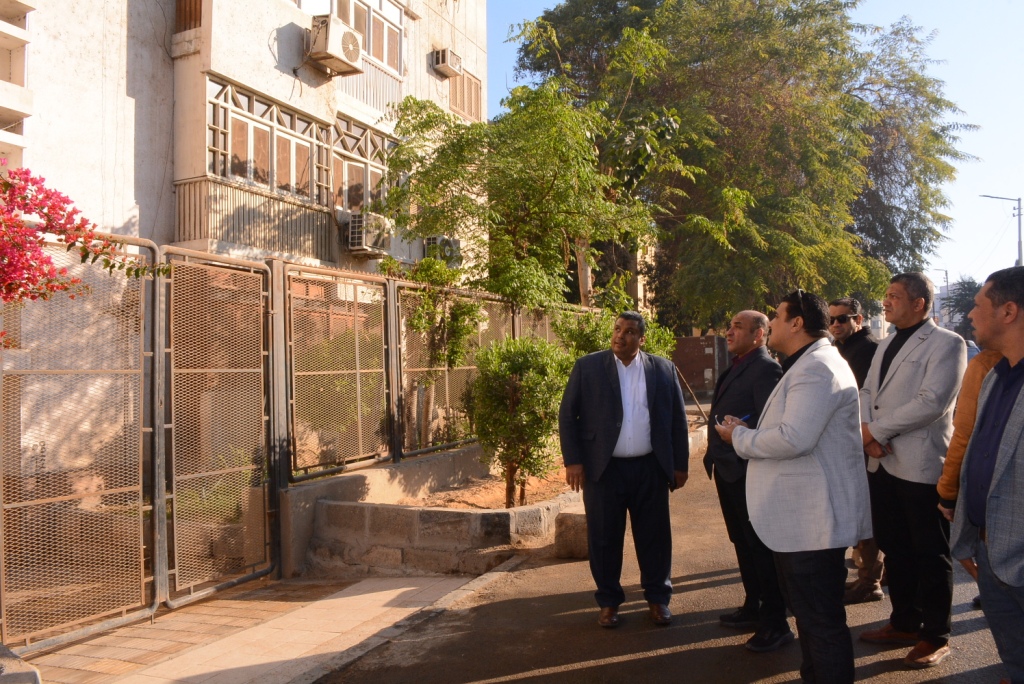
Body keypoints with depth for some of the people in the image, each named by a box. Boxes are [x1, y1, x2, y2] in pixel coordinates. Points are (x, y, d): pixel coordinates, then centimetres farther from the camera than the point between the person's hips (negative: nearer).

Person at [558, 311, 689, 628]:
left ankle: (658, 598, 27)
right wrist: (572, 461, -7)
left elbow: (677, 419, 7)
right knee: (604, 539, 7)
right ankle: (609, 601, 22)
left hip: (650, 469, 1)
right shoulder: (587, 367, 0)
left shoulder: (664, 370, 4)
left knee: (655, 537, 10)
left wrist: (680, 465, 5)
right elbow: (567, 415, -1)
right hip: (603, 468, -1)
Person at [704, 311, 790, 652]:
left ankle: (776, 623, 13)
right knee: (743, 543, 19)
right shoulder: (736, 367, 15)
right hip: (727, 470, 10)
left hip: (748, 471, -10)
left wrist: (735, 434, -18)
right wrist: (715, 453, 11)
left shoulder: (766, 368, -15)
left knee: (761, 546, 1)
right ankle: (753, 608, 34)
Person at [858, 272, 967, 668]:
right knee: (894, 549, 16)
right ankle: (904, 623, 30)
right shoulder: (886, 345, 16)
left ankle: (935, 637, 18)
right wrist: (866, 430, -8)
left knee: (930, 555, 5)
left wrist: (877, 430, -15)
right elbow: (868, 392, 12)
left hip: (921, 465, -7)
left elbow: (933, 401, -20)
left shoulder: (947, 344, -10)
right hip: (882, 462, 7)